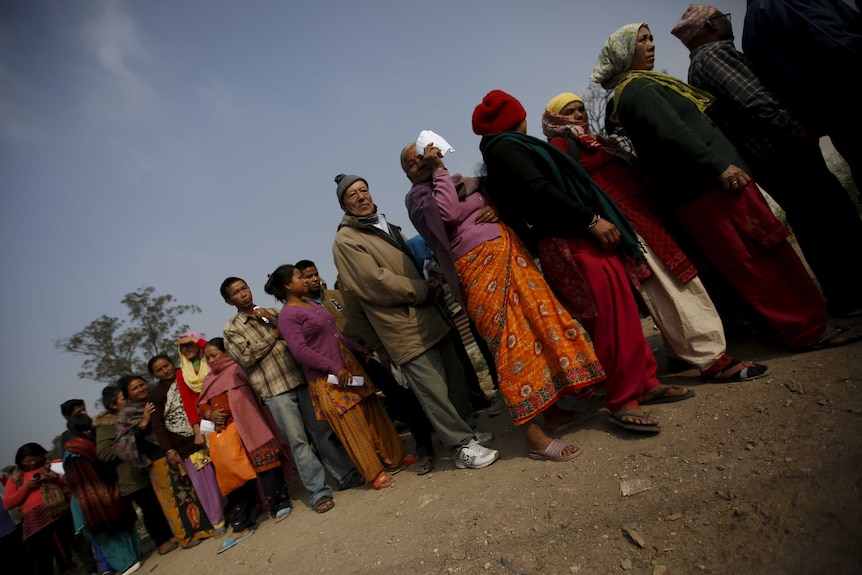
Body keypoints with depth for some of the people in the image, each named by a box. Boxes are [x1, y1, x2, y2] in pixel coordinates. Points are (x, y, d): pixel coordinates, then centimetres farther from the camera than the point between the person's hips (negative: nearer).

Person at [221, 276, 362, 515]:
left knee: (322, 431, 8)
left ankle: (347, 474, 20)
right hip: (274, 389, -3)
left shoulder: (272, 312, 15)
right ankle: (319, 491, 7)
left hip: (299, 379, 3)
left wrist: (273, 319, -6)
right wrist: (273, 334, -3)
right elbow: (246, 357, -8)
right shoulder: (232, 328, 5)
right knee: (297, 440, -3)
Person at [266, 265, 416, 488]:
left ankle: (395, 457, 25)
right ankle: (374, 474, 15)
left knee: (374, 413, 11)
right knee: (352, 427, 1)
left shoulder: (312, 304, 14)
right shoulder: (287, 316, -11)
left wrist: (359, 349, 16)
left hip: (349, 364, 8)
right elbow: (300, 350, -20)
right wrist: (334, 367, -21)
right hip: (327, 378, -8)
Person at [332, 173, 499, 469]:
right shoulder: (346, 240, -8)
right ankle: (464, 447, 12)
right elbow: (374, 282, -17)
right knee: (434, 391, -3)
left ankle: (468, 431, 33)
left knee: (455, 377, 16)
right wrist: (422, 290, -10)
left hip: (431, 318, 9)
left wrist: (430, 284, 3)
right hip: (405, 331, -8)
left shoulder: (387, 226, 18)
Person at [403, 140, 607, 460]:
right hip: (479, 266, -7)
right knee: (511, 341, -9)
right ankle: (533, 435, -3)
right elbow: (449, 213, -15)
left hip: (511, 253, 7)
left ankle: (551, 408, 18)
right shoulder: (418, 195, 4)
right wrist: (439, 170, -6)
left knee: (541, 316, 5)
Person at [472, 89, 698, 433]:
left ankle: (645, 383, 22)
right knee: (611, 319, -7)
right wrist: (591, 219, -17)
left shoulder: (508, 148, 24)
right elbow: (539, 190, -18)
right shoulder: (505, 147, -5)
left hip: (578, 239, 10)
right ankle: (622, 402, 5)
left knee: (623, 312, 12)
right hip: (569, 245, -10)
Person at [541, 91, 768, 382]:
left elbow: (630, 170, 25)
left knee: (677, 280, 12)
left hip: (641, 212, 10)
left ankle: (684, 351, 23)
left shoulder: (593, 140, 27)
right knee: (668, 288, -12)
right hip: (621, 220, -10)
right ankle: (711, 359, -7)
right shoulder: (561, 144, 0)